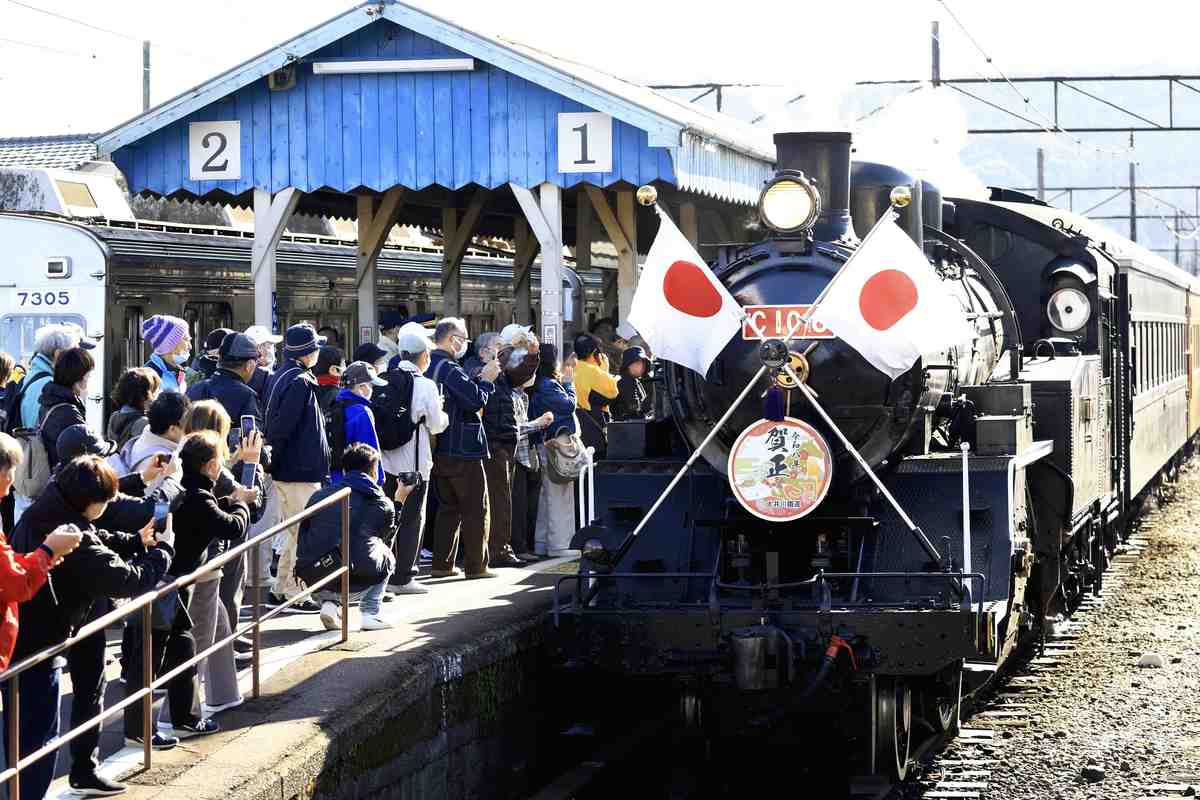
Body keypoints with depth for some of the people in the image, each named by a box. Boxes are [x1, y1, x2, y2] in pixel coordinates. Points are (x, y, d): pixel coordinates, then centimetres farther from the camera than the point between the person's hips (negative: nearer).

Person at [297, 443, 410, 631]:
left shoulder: (319, 496, 16)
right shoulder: (383, 504, 12)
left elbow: (302, 540, 21)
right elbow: (386, 542, 32)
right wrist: (398, 502, 42)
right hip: (357, 580, -2)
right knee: (387, 556, 30)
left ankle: (328, 601, 13)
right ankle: (371, 613, 16)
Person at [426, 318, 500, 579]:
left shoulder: (428, 367, 11)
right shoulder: (449, 369, -18)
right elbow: (475, 400, -22)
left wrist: (479, 378, 7)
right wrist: (486, 379, -7)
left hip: (439, 450, 9)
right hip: (462, 450, -9)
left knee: (448, 507, 16)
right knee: (475, 509, 1)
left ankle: (442, 564, 15)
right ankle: (475, 565, 2)